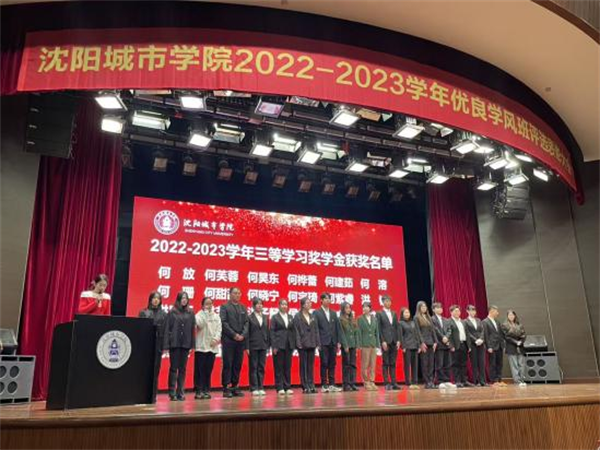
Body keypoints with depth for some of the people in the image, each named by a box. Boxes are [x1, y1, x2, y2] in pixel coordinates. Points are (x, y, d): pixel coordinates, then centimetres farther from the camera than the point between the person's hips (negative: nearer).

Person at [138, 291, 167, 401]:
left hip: (158, 346, 1)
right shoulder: (143, 313, 7)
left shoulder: (163, 314, 9)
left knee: (155, 371, 4)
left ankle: (153, 395, 11)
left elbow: (166, 330, 4)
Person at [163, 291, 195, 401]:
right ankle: (172, 392, 11)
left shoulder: (190, 313, 7)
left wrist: (192, 345, 1)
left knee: (183, 369, 7)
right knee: (173, 368, 3)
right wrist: (166, 345, -8)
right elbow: (167, 329, -2)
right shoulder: (172, 313, 0)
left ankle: (180, 392, 14)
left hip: (185, 344, 3)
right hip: (174, 343, -2)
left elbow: (192, 329, 6)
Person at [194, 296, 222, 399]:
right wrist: (205, 312, -16)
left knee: (208, 370, 7)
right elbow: (200, 324, -19)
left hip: (212, 346, 4)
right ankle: (199, 391, 3)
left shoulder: (216, 316, 11)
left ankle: (206, 390, 14)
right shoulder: (199, 314, 0)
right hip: (201, 346, -3)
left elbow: (219, 329, 7)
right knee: (200, 369, -2)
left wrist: (216, 339, -8)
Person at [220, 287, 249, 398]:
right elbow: (224, 323, -7)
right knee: (227, 364, -1)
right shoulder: (224, 307, 2)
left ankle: (235, 387, 12)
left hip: (241, 340, 5)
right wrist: (234, 335, -13)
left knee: (238, 365, 6)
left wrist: (243, 335, -7)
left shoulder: (243, 308, 16)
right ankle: (226, 388, 4)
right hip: (228, 340, -4)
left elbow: (246, 323, 9)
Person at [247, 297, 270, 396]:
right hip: (253, 346, -4)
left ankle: (261, 388, 13)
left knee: (261, 367, 7)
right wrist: (247, 347, -9)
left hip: (263, 345, 4)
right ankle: (254, 389, 6)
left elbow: (267, 331, 11)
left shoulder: (265, 317, 10)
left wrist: (268, 345, 6)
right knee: (253, 367, 2)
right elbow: (247, 333, -5)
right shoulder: (250, 317, -3)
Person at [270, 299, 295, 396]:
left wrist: (293, 344, 4)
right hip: (279, 345, -4)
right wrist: (274, 346, -11)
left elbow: (293, 331, 11)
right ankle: (280, 388, 5)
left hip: (289, 345, 4)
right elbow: (272, 332, -4)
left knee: (288, 367, 6)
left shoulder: (290, 317, 13)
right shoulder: (275, 317, 1)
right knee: (279, 367, 0)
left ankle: (287, 387, 12)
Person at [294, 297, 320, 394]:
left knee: (311, 365, 7)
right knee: (303, 366, 1)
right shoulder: (297, 317, -2)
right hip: (303, 345, -5)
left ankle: (311, 386, 13)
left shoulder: (312, 317, 12)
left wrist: (318, 343, 5)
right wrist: (299, 344, -13)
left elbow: (316, 330, 11)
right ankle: (305, 387, 5)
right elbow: (296, 331, -7)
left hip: (311, 344, 5)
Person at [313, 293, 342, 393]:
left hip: (333, 342, 5)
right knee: (324, 364, -2)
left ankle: (332, 385, 12)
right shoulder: (317, 313, 0)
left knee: (332, 364, 6)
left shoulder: (333, 313, 15)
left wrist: (338, 342, 6)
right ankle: (324, 385, 4)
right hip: (323, 343, -4)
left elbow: (337, 328, 13)